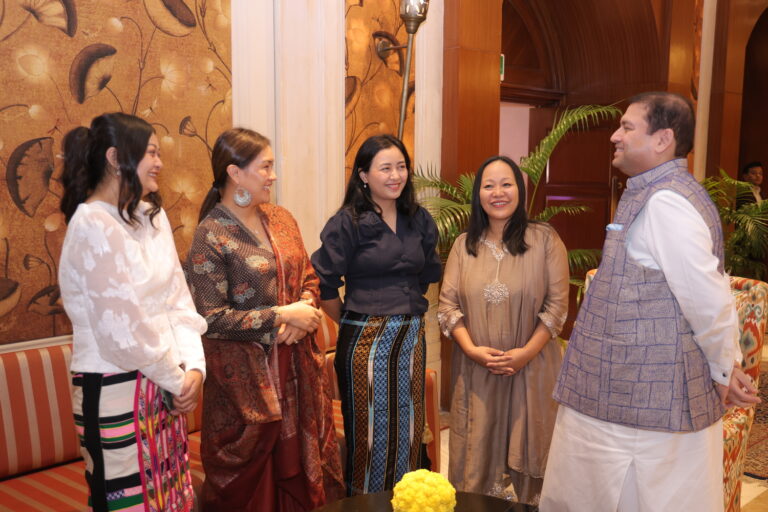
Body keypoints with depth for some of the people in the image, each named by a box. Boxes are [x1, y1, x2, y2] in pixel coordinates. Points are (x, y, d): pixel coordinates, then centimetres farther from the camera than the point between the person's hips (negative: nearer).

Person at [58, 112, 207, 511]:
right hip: (116, 390, -7)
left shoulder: (151, 215, 7)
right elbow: (124, 329, -19)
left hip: (162, 384, 8)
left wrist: (192, 366, -6)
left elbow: (178, 297, 6)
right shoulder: (92, 226, -17)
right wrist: (178, 380, -8)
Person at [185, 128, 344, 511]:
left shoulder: (281, 219, 6)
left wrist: (304, 311, -8)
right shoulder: (211, 236, -13)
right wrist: (283, 315, -17)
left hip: (296, 364, 6)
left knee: (302, 461, 14)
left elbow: (309, 278, 13)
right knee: (250, 481, 8)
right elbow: (211, 319, -16)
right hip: (248, 375, -6)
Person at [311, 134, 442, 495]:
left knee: (408, 428, 14)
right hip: (365, 339, -5)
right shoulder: (348, 223, -10)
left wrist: (407, 312, 13)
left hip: (411, 338, 5)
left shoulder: (419, 220, 6)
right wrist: (352, 323, -2)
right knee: (369, 429, 6)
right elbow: (325, 285, -10)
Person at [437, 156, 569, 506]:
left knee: (526, 452, 7)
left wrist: (526, 353, -15)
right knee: (478, 456, 10)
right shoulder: (464, 244, 6)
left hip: (530, 369, -2)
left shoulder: (545, 239, -2)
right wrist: (472, 349, -11)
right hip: (476, 371, 2)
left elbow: (557, 304, -6)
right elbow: (448, 304, 3)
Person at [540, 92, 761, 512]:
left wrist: (725, 370, -7)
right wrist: (727, 366, 13)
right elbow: (706, 293, 14)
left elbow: (708, 299, -21)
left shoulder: (663, 202, -20)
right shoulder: (654, 196, 12)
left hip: (646, 399, -9)